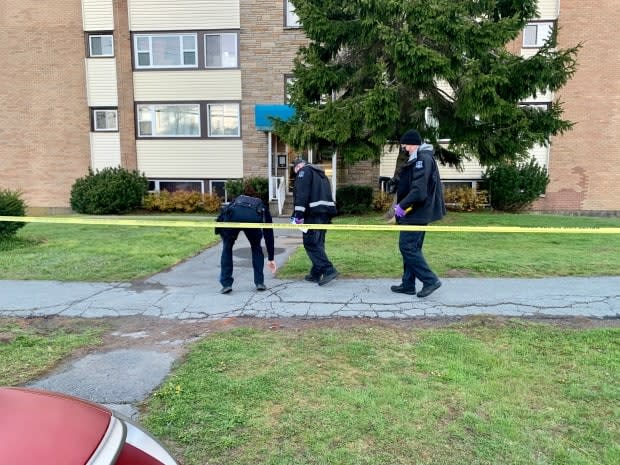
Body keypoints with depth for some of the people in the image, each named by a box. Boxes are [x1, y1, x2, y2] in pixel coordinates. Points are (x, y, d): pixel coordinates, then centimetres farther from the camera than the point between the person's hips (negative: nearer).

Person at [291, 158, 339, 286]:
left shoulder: (304, 171, 2)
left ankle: (329, 270, -16)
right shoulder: (320, 174, 29)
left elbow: (302, 193, -12)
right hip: (326, 211, 9)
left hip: (314, 212, -9)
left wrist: (298, 214, -16)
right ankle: (316, 274, 15)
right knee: (318, 243, 11)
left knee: (310, 243, -7)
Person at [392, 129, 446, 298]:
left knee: (407, 246, -8)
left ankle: (430, 280, -4)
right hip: (417, 212, 10)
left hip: (416, 212, -10)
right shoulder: (421, 158, 17)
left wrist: (402, 205, -17)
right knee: (411, 247, 12)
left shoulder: (422, 159, -14)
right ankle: (408, 285, 19)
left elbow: (419, 190, -23)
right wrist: (402, 205, 13)